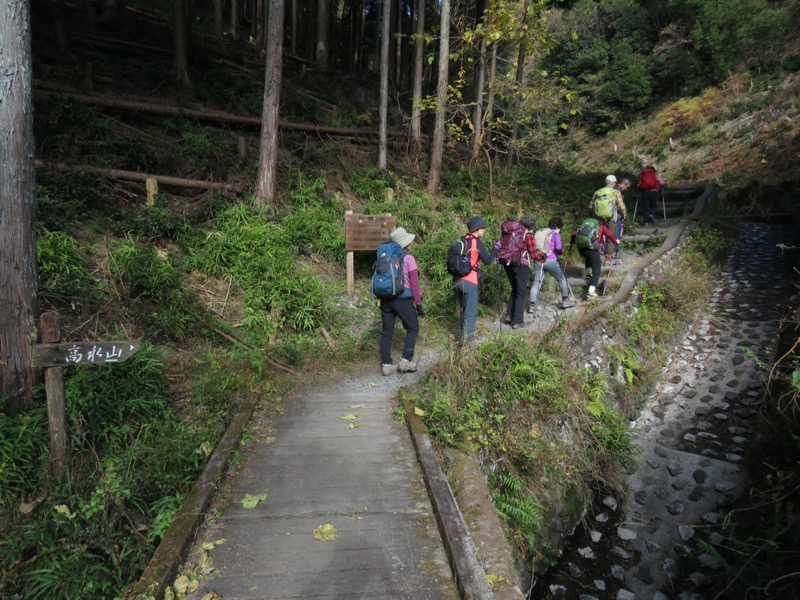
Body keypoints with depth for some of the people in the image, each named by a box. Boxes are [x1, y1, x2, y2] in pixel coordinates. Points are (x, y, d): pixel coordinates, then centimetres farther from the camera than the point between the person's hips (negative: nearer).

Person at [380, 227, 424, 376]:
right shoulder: (408, 258, -7)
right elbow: (414, 283, -8)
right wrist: (419, 304, -3)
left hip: (385, 298, 5)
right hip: (402, 299, -5)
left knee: (387, 332, 9)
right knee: (413, 328, 11)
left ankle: (386, 364, 11)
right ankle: (406, 361, 5)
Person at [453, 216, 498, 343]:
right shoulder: (477, 242, -7)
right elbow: (488, 261, -7)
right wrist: (496, 248, 5)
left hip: (456, 281, 7)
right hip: (469, 282, -7)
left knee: (464, 309, 22)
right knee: (470, 313, 3)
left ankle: (461, 336, 30)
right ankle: (466, 341, 6)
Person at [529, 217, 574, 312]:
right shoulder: (555, 234, -1)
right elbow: (558, 247, -12)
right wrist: (561, 251, 8)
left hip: (538, 260, 4)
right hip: (551, 261, -4)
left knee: (536, 283, 3)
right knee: (562, 279, 18)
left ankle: (532, 306, -6)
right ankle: (565, 300, 26)